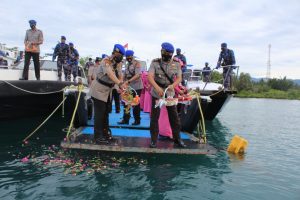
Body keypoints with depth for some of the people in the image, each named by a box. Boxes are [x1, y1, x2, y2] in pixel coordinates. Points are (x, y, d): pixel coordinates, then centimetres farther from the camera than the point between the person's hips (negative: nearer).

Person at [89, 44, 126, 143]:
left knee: (105, 113, 16)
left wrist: (121, 86, -20)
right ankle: (98, 136, 5)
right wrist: (120, 83, -55)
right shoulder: (106, 61, -24)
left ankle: (105, 133, 29)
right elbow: (110, 74, -42)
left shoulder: (118, 63, 3)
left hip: (108, 91, 9)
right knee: (99, 114, -5)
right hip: (99, 90, -9)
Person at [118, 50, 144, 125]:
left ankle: (137, 120, 14)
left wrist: (128, 81, -33)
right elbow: (125, 75, 16)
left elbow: (138, 75, -23)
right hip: (128, 87, 7)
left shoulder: (137, 63, -10)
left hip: (136, 87, -7)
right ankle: (125, 119, 17)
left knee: (136, 104, 2)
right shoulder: (127, 64, 13)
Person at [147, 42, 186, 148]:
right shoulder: (155, 62, -7)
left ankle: (177, 138, 24)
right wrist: (157, 88, -33)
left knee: (174, 117, 8)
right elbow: (150, 77, -16)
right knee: (154, 117, 3)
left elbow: (179, 78, 0)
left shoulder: (176, 64, -1)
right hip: (156, 94, -2)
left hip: (170, 94, 2)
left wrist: (172, 85, -22)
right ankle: (154, 139, 17)